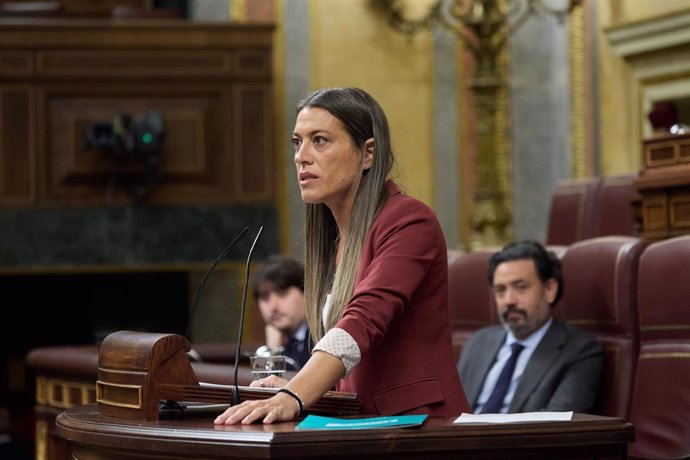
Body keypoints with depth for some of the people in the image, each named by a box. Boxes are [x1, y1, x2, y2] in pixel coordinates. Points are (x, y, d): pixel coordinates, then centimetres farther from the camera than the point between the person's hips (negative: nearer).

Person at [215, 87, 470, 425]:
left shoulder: (408, 222, -7)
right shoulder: (332, 239, 16)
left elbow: (365, 320, -22)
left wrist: (292, 398, -34)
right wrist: (295, 389, 4)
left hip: (420, 426, -6)